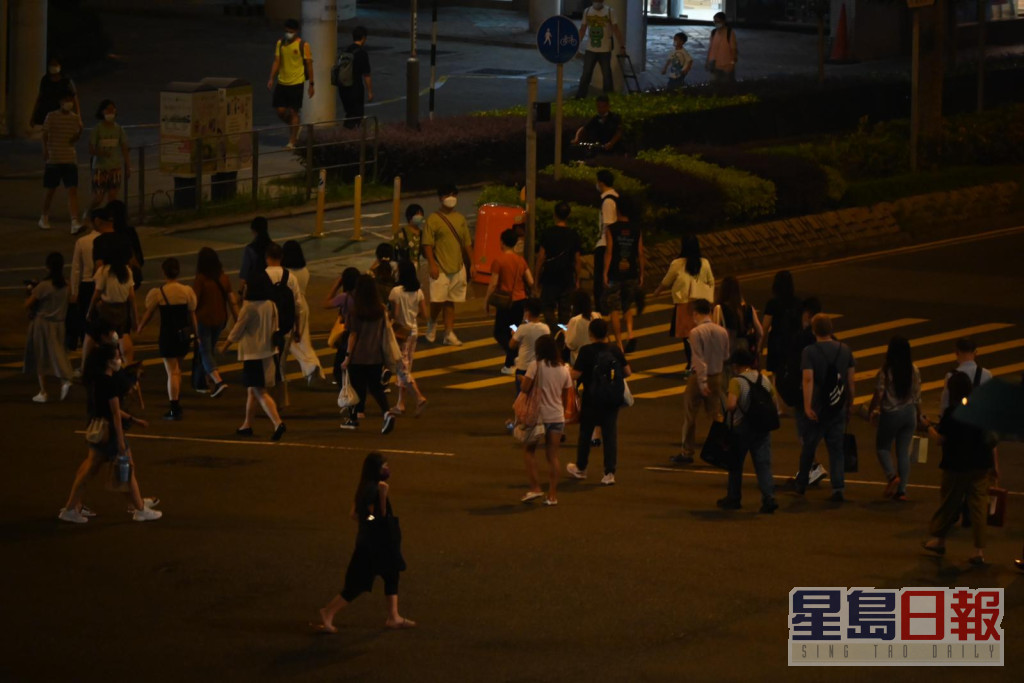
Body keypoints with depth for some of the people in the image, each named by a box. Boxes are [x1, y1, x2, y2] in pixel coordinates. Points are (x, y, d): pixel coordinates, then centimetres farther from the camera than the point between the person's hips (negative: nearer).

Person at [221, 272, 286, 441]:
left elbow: (237, 331, -9)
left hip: (252, 354, -7)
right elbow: (275, 330, 8)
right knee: (252, 390, 21)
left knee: (260, 393, -10)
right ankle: (247, 425, 31)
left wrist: (224, 346, 5)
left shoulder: (249, 307, -15)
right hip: (267, 354, 7)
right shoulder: (271, 306, 3)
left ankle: (277, 422, -26)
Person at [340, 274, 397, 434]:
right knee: (375, 387, 9)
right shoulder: (381, 310, -1)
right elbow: (385, 332, 4)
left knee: (358, 387, 11)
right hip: (376, 356, 3)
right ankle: (387, 412, -15)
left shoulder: (356, 311, -11)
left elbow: (353, 335, -10)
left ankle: (354, 418, 25)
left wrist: (348, 356, -5)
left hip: (358, 356, -3)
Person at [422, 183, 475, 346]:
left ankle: (449, 334, 10)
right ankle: (432, 324, 19)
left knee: (450, 302, 7)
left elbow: (467, 243, 16)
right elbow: (427, 244, -8)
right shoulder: (434, 219, -5)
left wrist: (472, 264, 11)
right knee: (437, 300, -8)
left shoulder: (460, 219, 11)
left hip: (458, 267, 5)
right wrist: (432, 265, -16)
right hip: (441, 268, -4)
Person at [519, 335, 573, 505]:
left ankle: (535, 487, 1)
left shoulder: (536, 365, -10)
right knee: (553, 456, 7)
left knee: (528, 451, 11)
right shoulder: (564, 369, 5)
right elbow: (565, 397, 9)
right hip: (557, 417, 4)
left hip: (539, 416, -4)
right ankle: (552, 495, 5)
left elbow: (525, 388, -15)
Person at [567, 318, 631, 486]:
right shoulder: (615, 350, -2)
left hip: (592, 398, -3)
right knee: (610, 434, 4)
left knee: (585, 433, 15)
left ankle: (581, 468, 31)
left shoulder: (587, 351, -13)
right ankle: (610, 473, -1)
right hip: (613, 400, 3)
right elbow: (627, 372, 1)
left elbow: (575, 375, -17)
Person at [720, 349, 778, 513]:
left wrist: (725, 410, -6)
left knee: (735, 464, 13)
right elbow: (773, 403, 8)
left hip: (741, 428, -4)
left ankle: (733, 498, 22)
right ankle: (769, 498, -14)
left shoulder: (737, 381, -14)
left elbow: (731, 404, -27)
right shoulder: (764, 380, 4)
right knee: (763, 464, 1)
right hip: (762, 429, 4)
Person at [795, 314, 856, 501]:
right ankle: (838, 488, -6)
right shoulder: (845, 350, 3)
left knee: (808, 447, 13)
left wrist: (807, 406, -22)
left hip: (817, 409, -2)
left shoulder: (810, 352, -9)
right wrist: (849, 405, 15)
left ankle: (801, 485, 25)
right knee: (836, 449, 5)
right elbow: (850, 380, 6)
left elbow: (808, 379, -19)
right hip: (838, 408, 2)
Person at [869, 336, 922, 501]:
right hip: (909, 413, 4)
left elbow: (878, 394, -12)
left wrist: (872, 411, 4)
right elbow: (917, 395, 4)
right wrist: (918, 415, 16)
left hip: (890, 414, -4)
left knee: (882, 446, 14)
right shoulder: (914, 370, -2)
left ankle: (892, 475, -9)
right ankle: (902, 489, 6)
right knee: (904, 452, 8)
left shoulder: (885, 371, -14)